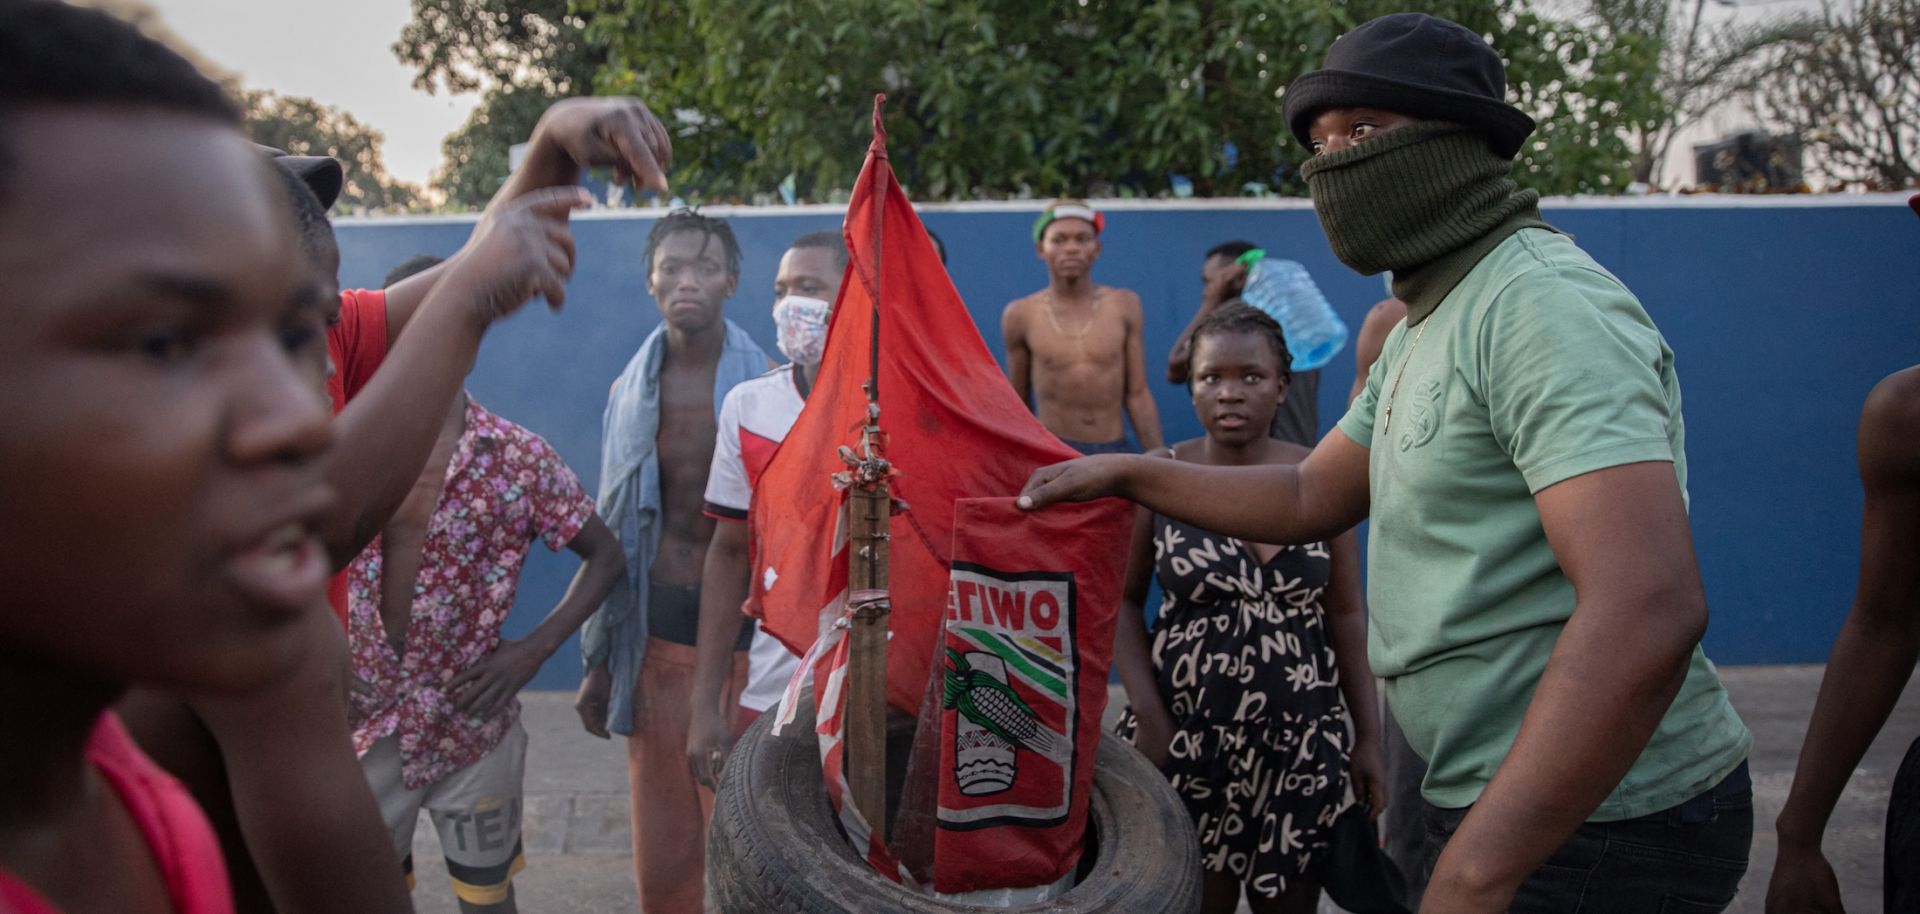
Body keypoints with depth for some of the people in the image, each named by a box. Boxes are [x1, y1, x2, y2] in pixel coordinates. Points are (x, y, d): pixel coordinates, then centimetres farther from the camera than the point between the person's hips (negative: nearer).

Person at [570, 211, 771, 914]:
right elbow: (612, 531, 12)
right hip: (654, 636, 3)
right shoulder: (631, 390, 6)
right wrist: (599, 660, 12)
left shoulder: (765, 384, -5)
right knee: (661, 852, 11)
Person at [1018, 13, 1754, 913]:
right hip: (1495, 799, 9)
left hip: (1599, 823, -9)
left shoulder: (1543, 302, -21)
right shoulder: (1423, 329, 13)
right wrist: (1126, 475, 13)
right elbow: (1311, 497, 20)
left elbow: (1647, 609, -30)